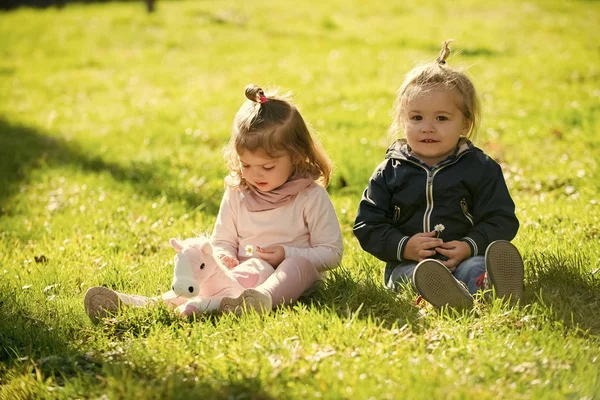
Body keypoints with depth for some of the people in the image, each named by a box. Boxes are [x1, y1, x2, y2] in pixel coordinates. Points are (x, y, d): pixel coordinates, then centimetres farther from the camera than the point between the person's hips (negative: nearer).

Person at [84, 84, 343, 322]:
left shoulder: (311, 197, -4)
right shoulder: (236, 195, 9)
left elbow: (332, 252, -2)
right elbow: (222, 242, 16)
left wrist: (287, 254, -17)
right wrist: (225, 257, -9)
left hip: (293, 272, -5)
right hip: (242, 272, 5)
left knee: (298, 263, -37)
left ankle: (264, 298, -68)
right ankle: (147, 304, -42)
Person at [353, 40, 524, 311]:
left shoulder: (480, 167, 10)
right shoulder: (390, 172, 12)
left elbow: (501, 219, 5)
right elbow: (368, 225, 10)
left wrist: (470, 246, -14)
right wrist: (404, 246, -9)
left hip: (464, 257, 0)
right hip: (408, 263, 0)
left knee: (475, 268, -36)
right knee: (417, 274, -36)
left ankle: (492, 284, -71)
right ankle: (451, 294, -70)